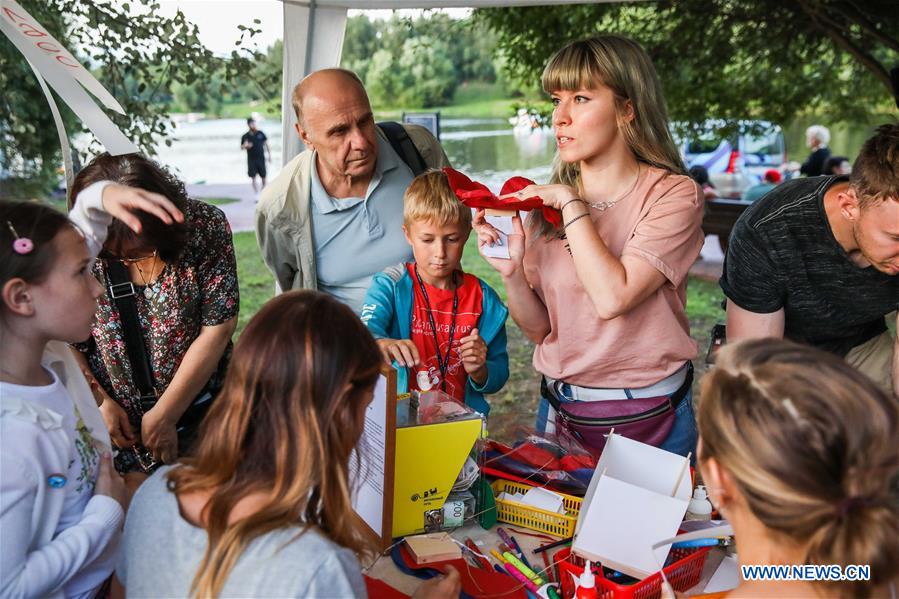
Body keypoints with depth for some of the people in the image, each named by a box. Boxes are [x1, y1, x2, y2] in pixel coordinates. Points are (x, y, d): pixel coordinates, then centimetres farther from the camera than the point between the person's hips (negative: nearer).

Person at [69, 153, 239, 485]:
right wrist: (98, 402, -10)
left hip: (199, 405, 0)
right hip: (116, 421, 1)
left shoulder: (205, 225, -14)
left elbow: (218, 327, -13)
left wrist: (163, 416, -10)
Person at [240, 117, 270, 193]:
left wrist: (269, 155, 5)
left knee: (263, 177, 3)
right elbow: (241, 147, 8)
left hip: (261, 158, 1)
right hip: (251, 159, -1)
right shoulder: (245, 136, 0)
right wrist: (245, 146, -16)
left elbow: (266, 144, 9)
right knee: (253, 178, -2)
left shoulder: (260, 133, 2)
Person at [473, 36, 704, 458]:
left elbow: (613, 298, -27)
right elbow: (538, 328, 0)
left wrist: (572, 204, -19)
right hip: (559, 405, 4)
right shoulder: (546, 201, -1)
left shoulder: (673, 193, -13)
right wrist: (511, 273, -18)